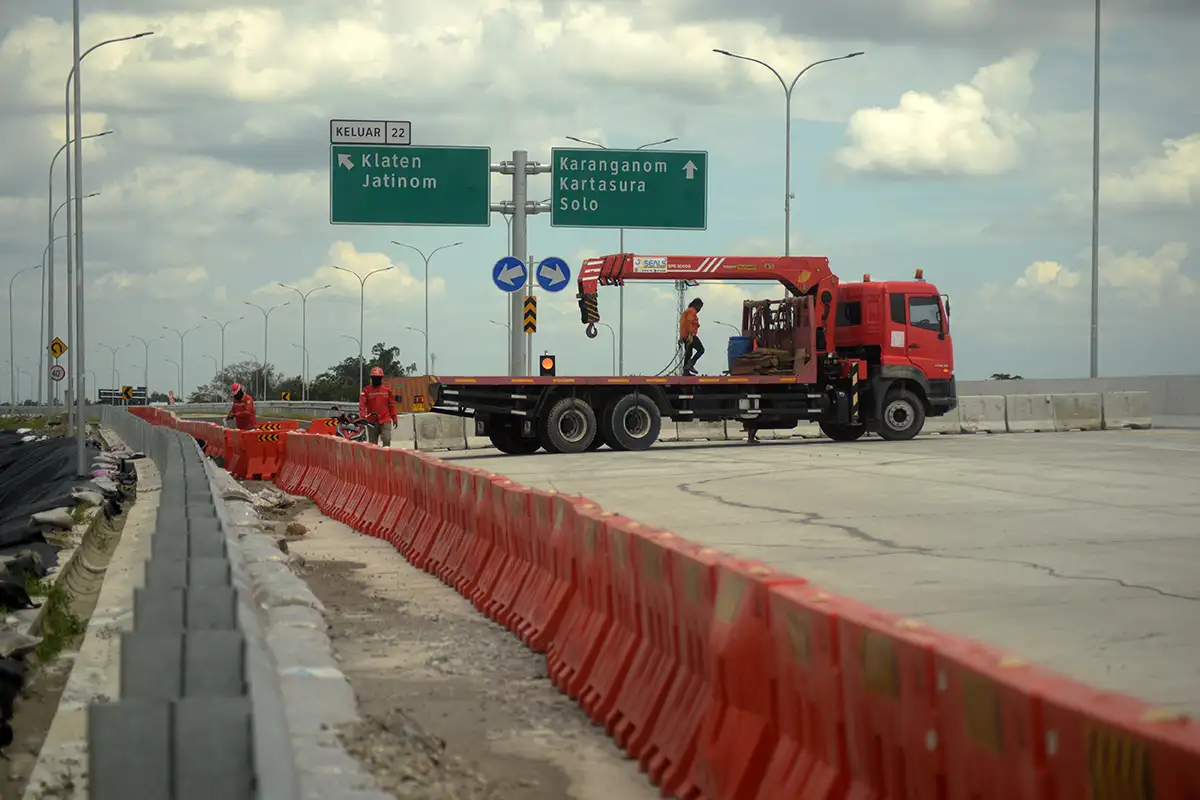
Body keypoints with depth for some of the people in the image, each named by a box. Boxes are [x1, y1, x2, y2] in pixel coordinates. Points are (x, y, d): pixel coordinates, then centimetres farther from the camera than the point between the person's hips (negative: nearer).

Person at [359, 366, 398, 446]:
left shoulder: (387, 390, 8)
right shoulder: (366, 390, 2)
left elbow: (392, 405, 12)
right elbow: (362, 403, -8)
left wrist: (394, 418, 10)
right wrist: (362, 415, -24)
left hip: (385, 421, 0)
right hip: (372, 421, 0)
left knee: (387, 440, -15)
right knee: (372, 443, 6)